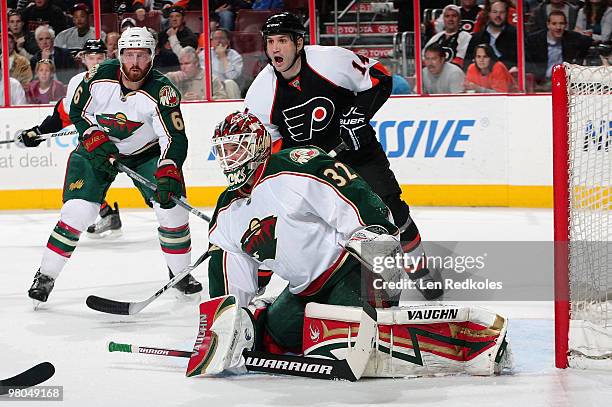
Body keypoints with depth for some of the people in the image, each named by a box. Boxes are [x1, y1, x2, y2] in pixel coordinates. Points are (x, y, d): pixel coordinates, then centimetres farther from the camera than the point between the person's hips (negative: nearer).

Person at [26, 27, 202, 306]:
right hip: (97, 149, 0)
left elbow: (175, 138, -31)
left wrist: (168, 173, -46)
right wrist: (95, 140, -17)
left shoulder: (162, 91, -25)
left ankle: (180, 272, 10)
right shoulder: (99, 77, -19)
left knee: (171, 205, -12)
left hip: (147, 152, 0)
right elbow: (77, 112, -3)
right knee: (78, 212, -13)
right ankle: (45, 275, 0)